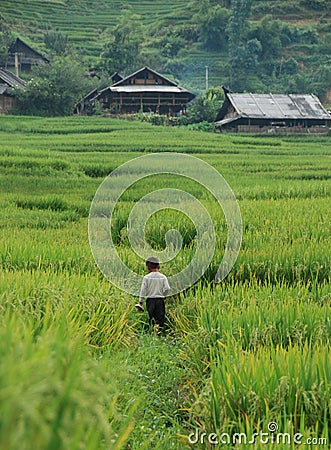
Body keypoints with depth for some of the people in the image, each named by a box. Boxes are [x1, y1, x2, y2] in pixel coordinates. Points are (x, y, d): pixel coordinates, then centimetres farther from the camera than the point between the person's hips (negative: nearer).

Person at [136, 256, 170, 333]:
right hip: (160, 300, 1)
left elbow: (143, 290, -4)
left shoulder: (146, 277, -4)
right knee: (159, 318, 2)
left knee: (152, 318, 9)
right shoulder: (163, 277, 1)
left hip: (150, 299, -1)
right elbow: (167, 289, -4)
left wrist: (140, 302, 1)